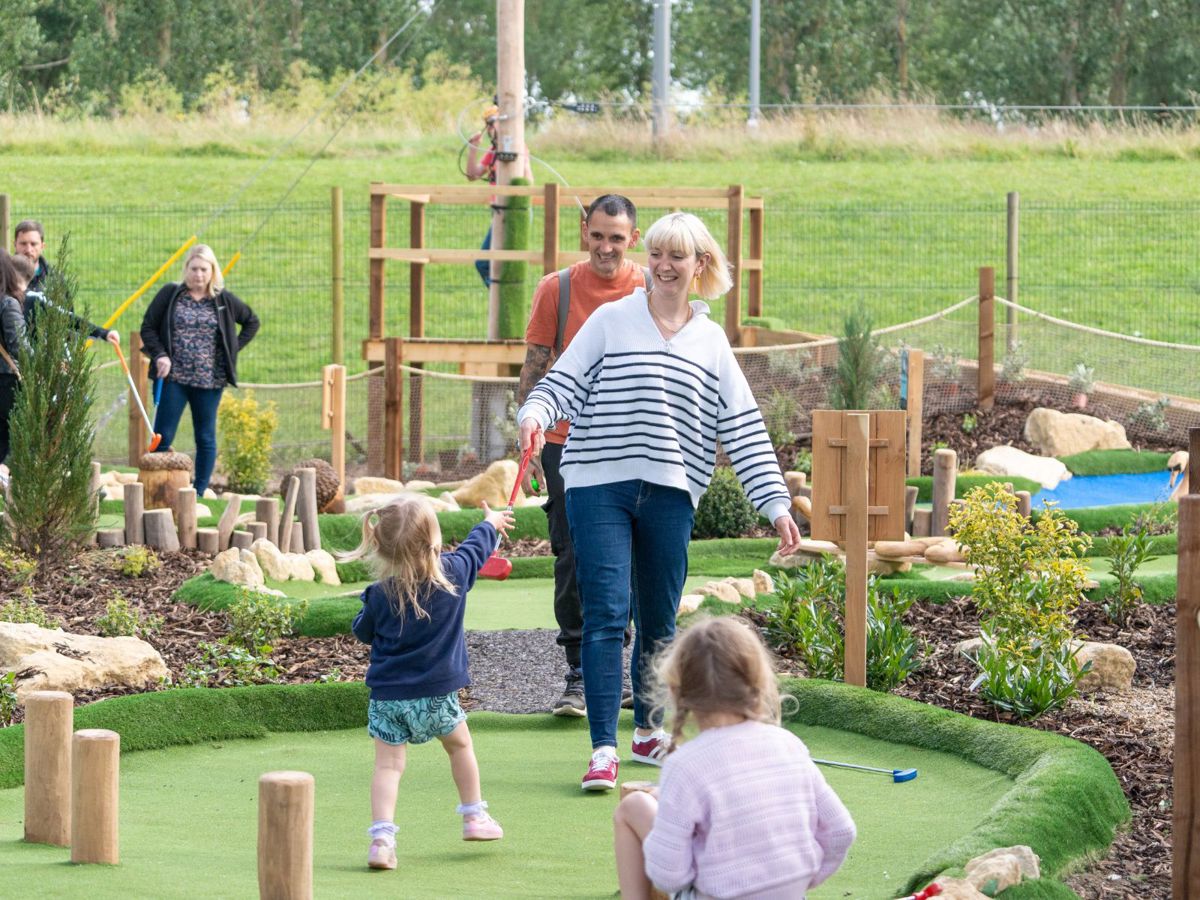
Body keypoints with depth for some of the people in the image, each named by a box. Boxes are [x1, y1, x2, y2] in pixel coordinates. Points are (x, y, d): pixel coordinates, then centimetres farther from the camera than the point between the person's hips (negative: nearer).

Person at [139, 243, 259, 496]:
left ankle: (199, 493, 13)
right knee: (162, 437, -5)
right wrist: (160, 355, -9)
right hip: (173, 378, -1)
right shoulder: (170, 295, 1)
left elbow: (251, 322, 18)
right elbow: (148, 327, 5)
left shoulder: (224, 301, 5)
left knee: (206, 438, 6)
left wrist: (233, 349, 7)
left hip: (209, 380, 1)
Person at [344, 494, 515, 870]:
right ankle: (474, 816, 35)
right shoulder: (452, 574, -9)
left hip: (386, 694, 0)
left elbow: (363, 631, 7)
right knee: (460, 744, 24)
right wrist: (491, 523, 32)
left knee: (388, 764, 1)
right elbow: (475, 547, 12)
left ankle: (382, 836, -14)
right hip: (435, 694, 0)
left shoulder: (381, 594, -9)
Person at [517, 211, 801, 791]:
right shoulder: (612, 320, 5)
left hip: (670, 493, 3)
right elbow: (564, 381, 4)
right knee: (606, 615, -11)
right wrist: (535, 414, -19)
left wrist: (777, 505, 7)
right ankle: (603, 750, -11)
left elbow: (744, 429, 11)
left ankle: (649, 732, 30)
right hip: (599, 486, -3)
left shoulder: (711, 342, 12)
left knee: (660, 622, 11)